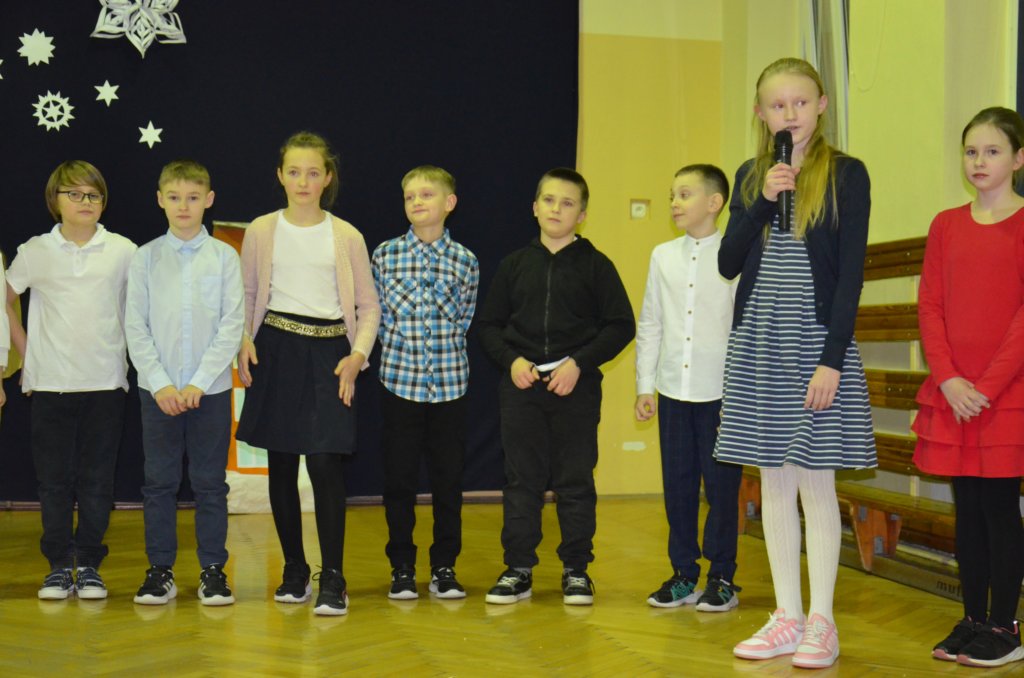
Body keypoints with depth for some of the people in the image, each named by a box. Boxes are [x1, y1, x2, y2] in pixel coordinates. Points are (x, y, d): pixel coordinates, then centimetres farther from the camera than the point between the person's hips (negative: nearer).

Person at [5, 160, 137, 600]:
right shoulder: (35, 252, 3)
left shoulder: (123, 251, 2)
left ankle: (89, 566, 14)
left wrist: (132, 353, 5)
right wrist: (25, 350, 7)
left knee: (97, 480, 4)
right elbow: (6, 301, 15)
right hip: (50, 383, 1)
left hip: (106, 383, 0)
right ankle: (59, 566, 15)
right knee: (53, 479, 5)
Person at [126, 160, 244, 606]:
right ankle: (160, 570, 16)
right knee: (159, 482, 6)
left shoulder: (224, 257, 0)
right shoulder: (145, 258, 3)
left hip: (211, 389, -1)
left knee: (210, 483, 5)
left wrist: (199, 383, -11)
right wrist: (161, 384, -10)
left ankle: (212, 570, 14)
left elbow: (232, 325, -4)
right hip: (158, 389, 1)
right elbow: (135, 327, 0)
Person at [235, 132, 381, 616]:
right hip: (276, 350, 2)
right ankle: (294, 570, 20)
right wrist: (243, 340, -4)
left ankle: (333, 580, -5)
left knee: (325, 462, -12)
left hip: (328, 353, -2)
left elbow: (369, 306, 7)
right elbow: (245, 295, 13)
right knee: (281, 463, 7)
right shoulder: (261, 231, 6)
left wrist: (358, 354, -7)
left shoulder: (346, 237, 4)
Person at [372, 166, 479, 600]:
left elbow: (464, 321, 8)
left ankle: (444, 568, 19)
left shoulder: (465, 261, 2)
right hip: (400, 381, 0)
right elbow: (379, 316, 5)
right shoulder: (385, 255, 1)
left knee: (449, 480, 6)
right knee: (399, 480, 5)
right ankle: (402, 569, 17)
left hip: (450, 383, 1)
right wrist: (401, 353, -3)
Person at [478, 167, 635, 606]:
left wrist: (579, 363, -11)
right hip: (521, 387, 2)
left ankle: (576, 570, 15)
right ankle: (518, 569, 15)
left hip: (576, 387, -2)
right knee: (521, 479, 6)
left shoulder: (595, 265, 1)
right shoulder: (515, 264, 8)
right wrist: (511, 360, -6)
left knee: (575, 480, 4)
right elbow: (489, 324, 11)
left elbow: (620, 325, -1)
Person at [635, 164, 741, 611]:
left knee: (721, 484, 2)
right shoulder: (663, 256, 9)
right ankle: (683, 575, 19)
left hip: (720, 391, -4)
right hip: (673, 389, 4)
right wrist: (645, 385, 7)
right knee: (677, 484, 8)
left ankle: (722, 578, 13)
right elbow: (649, 326, 12)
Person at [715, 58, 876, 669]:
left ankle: (821, 623, 10)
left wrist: (832, 359, -14)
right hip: (757, 344, 4)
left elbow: (851, 272, -8)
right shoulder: (751, 176, 10)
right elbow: (728, 263, 4)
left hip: (815, 343, -4)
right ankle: (787, 616, 18)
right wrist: (764, 202, -9)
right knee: (775, 482, 8)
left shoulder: (846, 174, -3)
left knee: (816, 480, 0)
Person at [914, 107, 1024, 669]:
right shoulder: (946, 225, 9)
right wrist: (947, 379, -8)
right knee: (967, 507, 9)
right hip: (951, 393, 4)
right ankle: (972, 621, 19)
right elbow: (930, 306, 5)